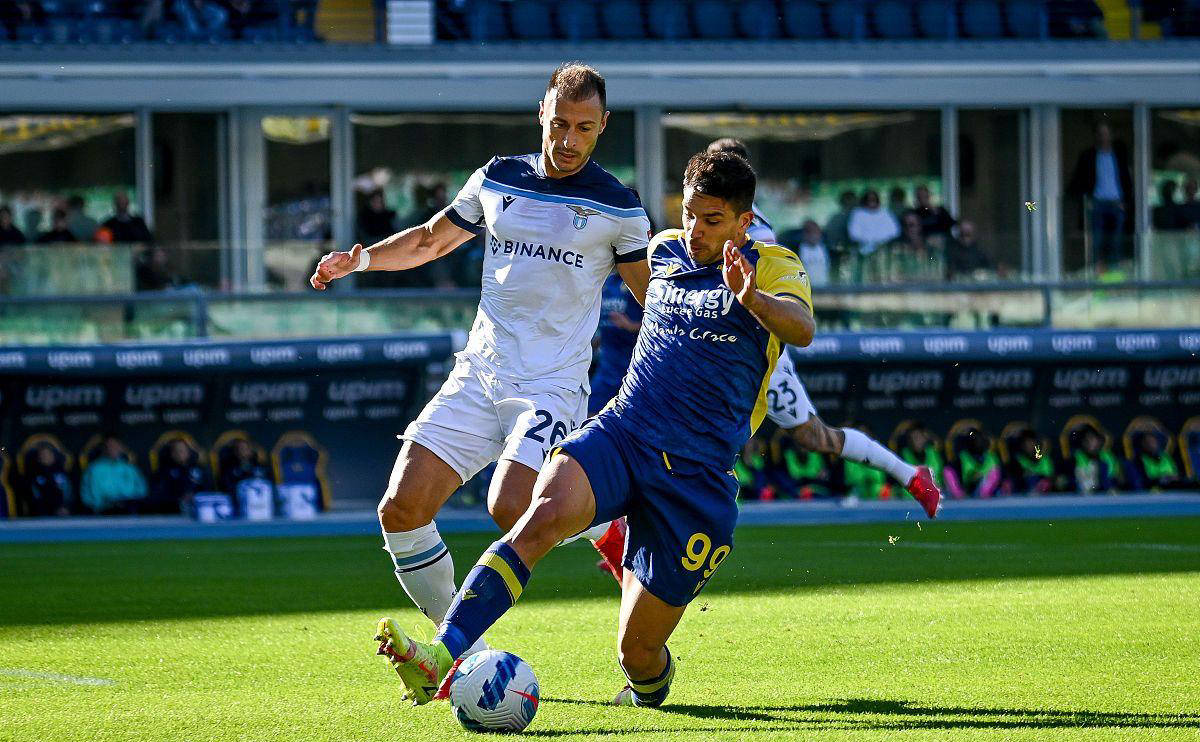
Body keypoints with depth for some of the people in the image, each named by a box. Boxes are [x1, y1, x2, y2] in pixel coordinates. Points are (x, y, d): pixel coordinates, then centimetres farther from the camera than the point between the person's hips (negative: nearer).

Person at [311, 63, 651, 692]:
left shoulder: (617, 206, 0)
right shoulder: (498, 180, 10)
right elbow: (431, 239, 24)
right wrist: (361, 258, 9)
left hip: (553, 387, -4)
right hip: (478, 375, 4)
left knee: (509, 509, -27)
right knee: (402, 508, -9)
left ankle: (606, 527, 6)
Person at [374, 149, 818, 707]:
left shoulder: (774, 267, 1)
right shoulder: (663, 252, 16)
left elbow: (802, 330, -23)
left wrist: (751, 297, -41)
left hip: (698, 474, -3)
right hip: (619, 434, 3)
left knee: (638, 651, -1)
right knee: (549, 510, -33)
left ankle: (650, 685, 41)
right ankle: (439, 657, -48)